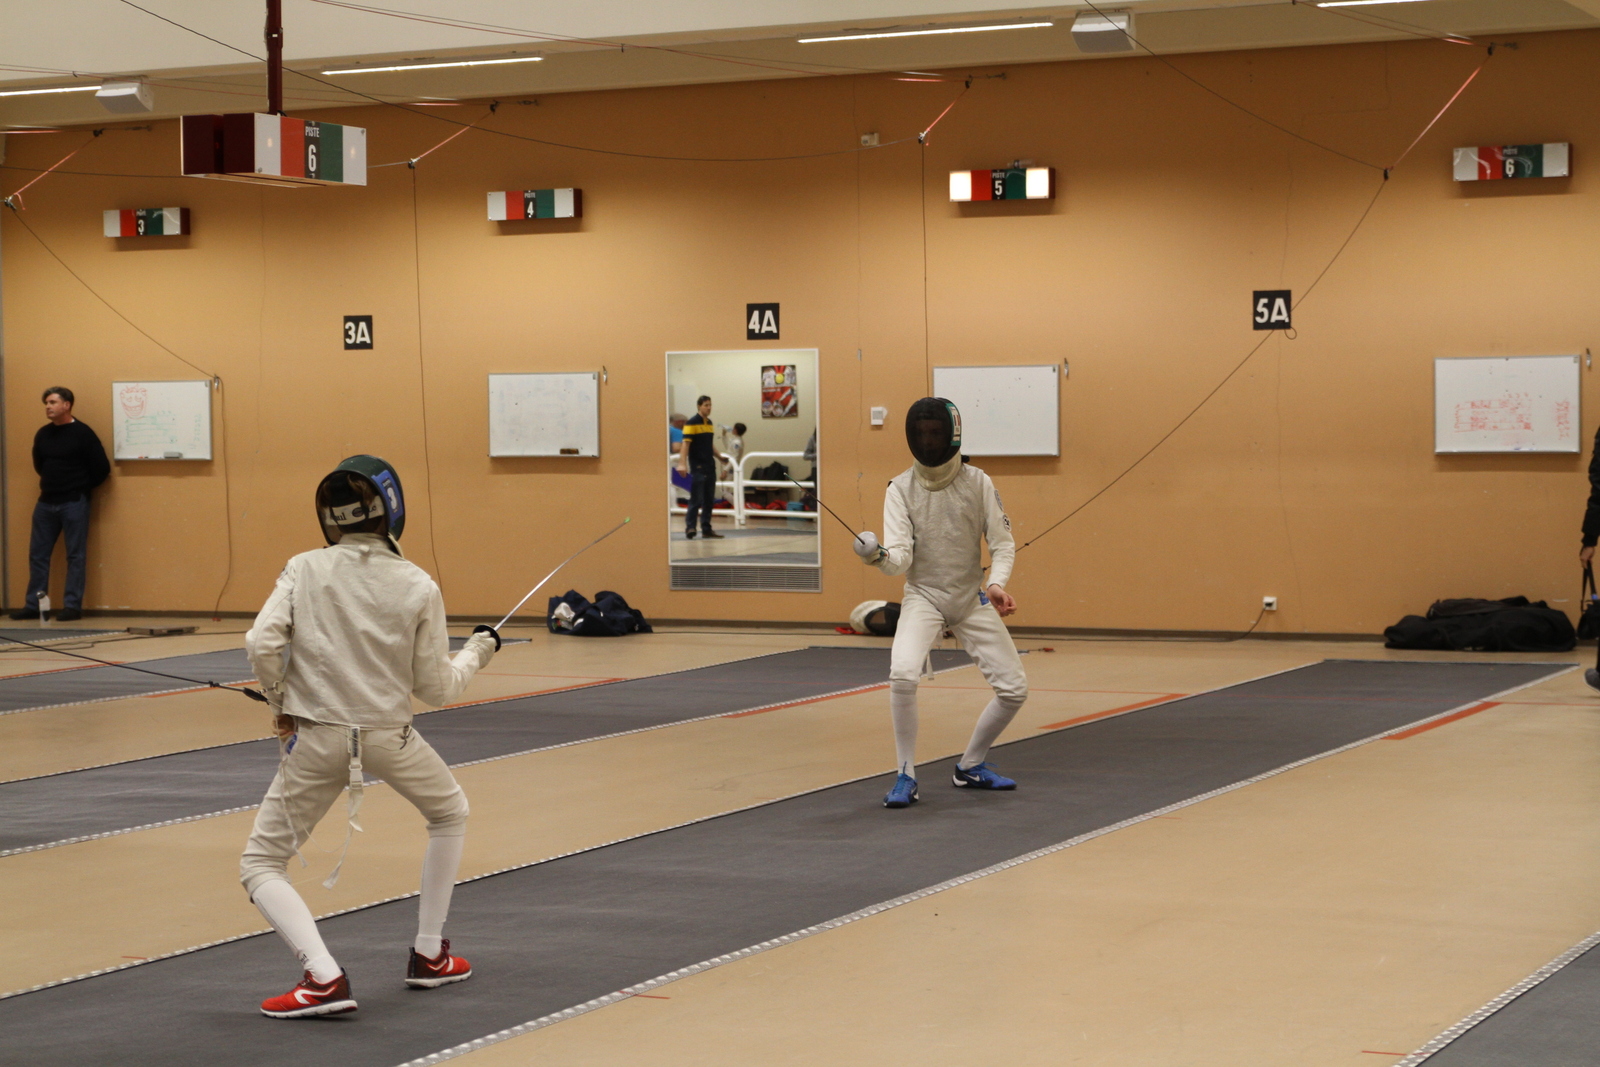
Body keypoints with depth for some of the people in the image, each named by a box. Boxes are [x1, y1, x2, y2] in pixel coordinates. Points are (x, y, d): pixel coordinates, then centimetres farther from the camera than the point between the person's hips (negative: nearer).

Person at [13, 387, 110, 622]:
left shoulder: (82, 433, -8)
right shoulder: (43, 434, 8)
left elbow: (102, 469, -6)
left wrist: (81, 488, 3)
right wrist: (52, 484, 14)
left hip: (74, 503, -6)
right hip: (46, 503, 6)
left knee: (75, 556, -2)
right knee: (37, 555, 6)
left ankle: (72, 606, 1)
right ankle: (33, 605, 11)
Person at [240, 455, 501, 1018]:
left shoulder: (305, 569, -3)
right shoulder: (418, 587, -3)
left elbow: (262, 644, -15)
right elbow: (435, 689, 0)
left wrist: (280, 706, 3)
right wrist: (477, 654, 19)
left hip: (316, 738, -1)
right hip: (388, 736, 1)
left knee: (261, 868, 9)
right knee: (451, 815, 31)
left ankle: (324, 977, -14)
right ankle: (429, 955, 30)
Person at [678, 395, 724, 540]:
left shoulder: (710, 423, 14)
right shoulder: (691, 424, -8)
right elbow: (685, 444, -15)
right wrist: (682, 463, -24)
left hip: (710, 467, 7)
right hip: (697, 467, -7)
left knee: (709, 500, 8)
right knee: (696, 499, -9)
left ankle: (706, 529, 13)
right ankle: (689, 527, -5)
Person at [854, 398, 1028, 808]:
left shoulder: (978, 483, -9)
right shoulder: (901, 489, -12)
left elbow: (1002, 544, -7)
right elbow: (900, 558, -19)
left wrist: (996, 584, -27)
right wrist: (878, 556, -43)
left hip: (972, 600, 2)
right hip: (923, 598, -2)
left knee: (1014, 689, -2)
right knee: (902, 675, -29)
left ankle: (970, 766, 21)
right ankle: (906, 775, -14)